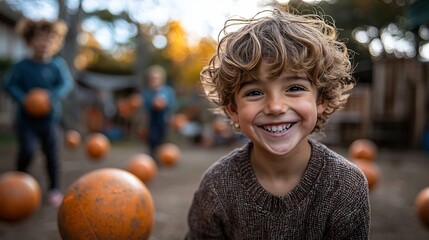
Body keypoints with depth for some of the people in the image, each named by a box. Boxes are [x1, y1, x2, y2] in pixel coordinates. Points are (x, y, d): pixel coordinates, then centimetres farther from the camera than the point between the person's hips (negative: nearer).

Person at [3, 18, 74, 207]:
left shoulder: (58, 64, -3)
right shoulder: (22, 66, -4)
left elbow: (66, 83, -9)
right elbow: (9, 84, -3)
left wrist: (53, 96, -26)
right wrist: (23, 98, -21)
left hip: (49, 117, 1)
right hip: (26, 118, -1)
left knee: (52, 153, 3)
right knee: (27, 150, -12)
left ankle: (54, 189, 18)